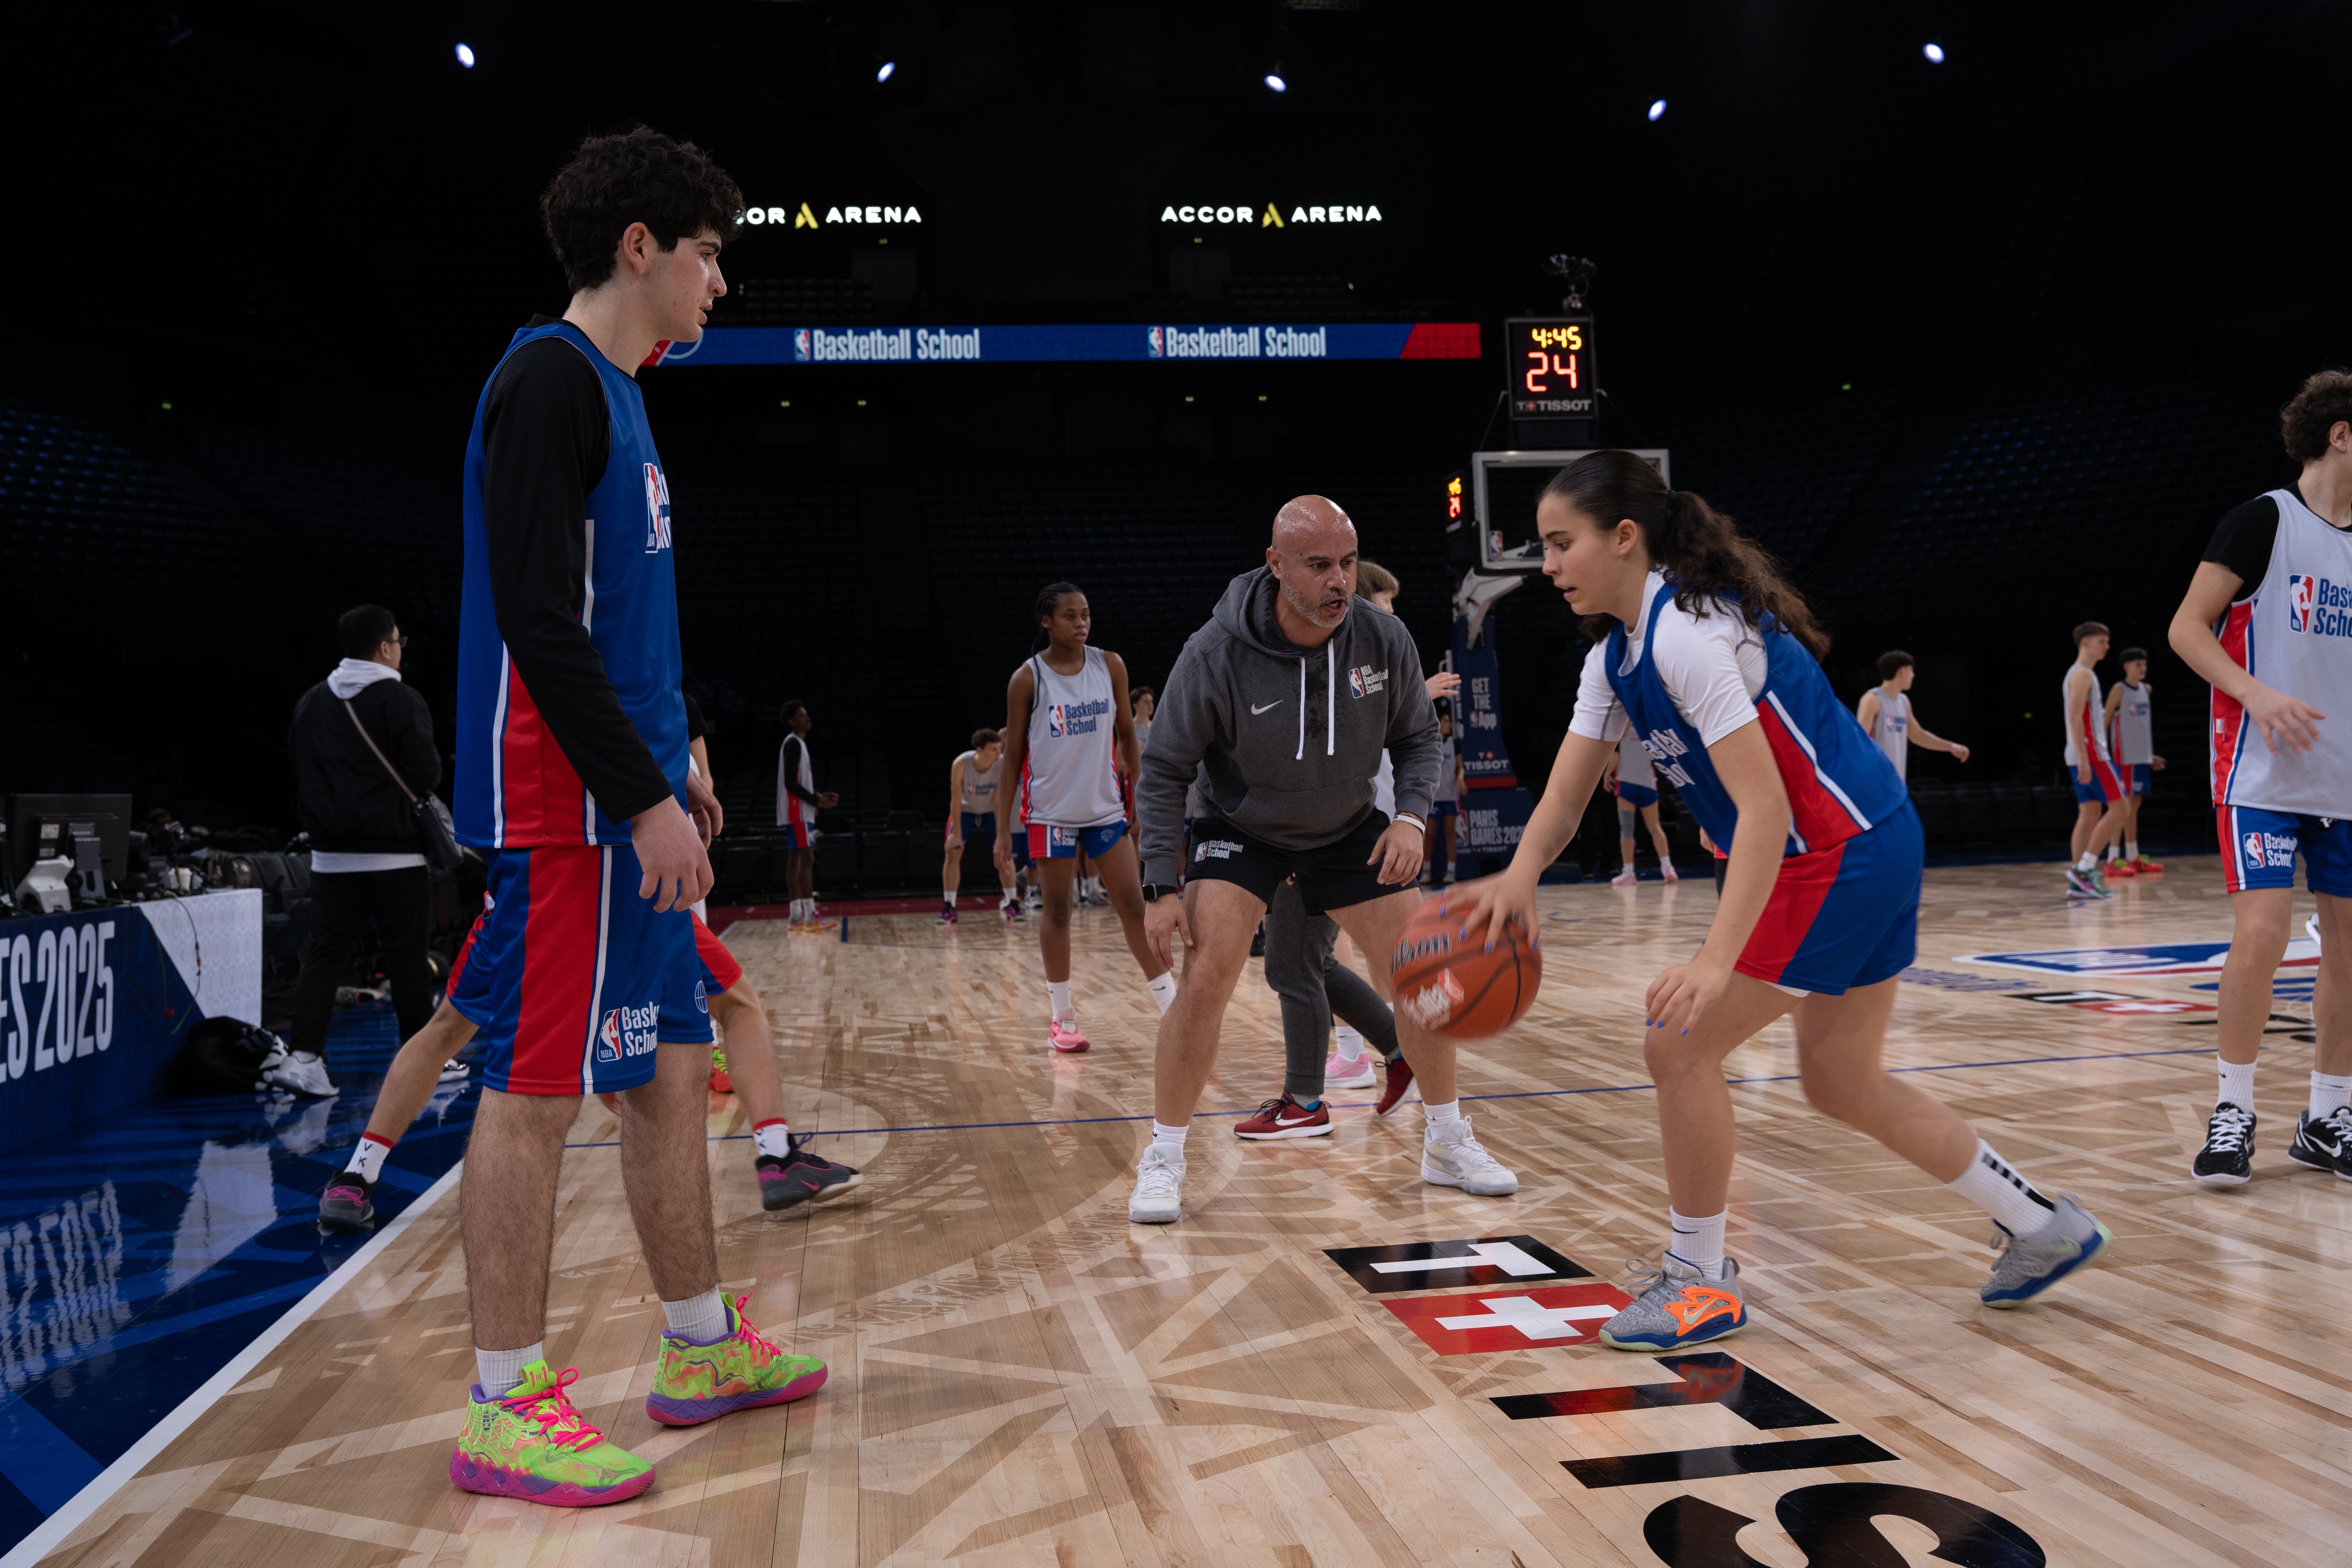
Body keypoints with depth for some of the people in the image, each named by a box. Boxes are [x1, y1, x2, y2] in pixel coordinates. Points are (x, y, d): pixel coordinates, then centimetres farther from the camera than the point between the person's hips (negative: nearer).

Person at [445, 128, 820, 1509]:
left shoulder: (614, 394, 20)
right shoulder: (549, 377, -10)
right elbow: (537, 623, -19)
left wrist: (674, 768, 20)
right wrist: (643, 795, -20)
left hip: (628, 806, 10)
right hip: (567, 810, -10)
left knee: (669, 1069, 14)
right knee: (537, 1088, -4)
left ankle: (705, 1351, 25)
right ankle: (508, 1409, 8)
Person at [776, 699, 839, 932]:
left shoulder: (798, 744, 19)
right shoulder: (793, 744, -12)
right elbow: (790, 783, -20)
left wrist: (819, 798, 14)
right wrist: (816, 801, -17)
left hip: (800, 812, 10)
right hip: (797, 812, -10)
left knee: (796, 860, 8)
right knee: (806, 858, -13)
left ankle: (797, 917, 8)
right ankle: (810, 915, -16)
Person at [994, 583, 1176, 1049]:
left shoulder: (1110, 666, 1)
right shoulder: (1027, 679, -7)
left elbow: (1127, 735, 10)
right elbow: (1012, 758, -3)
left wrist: (1139, 795, 5)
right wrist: (1003, 832, -5)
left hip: (1106, 807, 2)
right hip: (1051, 812, -2)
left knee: (1134, 905, 1)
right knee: (1057, 911, 6)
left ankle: (1172, 1007, 7)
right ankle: (1061, 1017, 18)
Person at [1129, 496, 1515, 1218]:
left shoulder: (1385, 638, -18)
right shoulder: (1217, 653, -27)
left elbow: (1418, 738, 0)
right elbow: (1164, 769, -16)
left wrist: (1412, 816, -19)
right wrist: (1162, 888, -21)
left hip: (1351, 827, 3)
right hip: (1243, 829, -3)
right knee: (1207, 976, -19)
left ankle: (1447, 1144, 20)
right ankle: (1163, 1161, -2)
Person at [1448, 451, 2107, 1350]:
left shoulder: (1688, 631, -21)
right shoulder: (1615, 653, 8)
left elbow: (1765, 807, -27)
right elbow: (1565, 797, 3)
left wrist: (1718, 957, -34)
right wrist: (1518, 880, -17)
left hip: (1842, 851, -10)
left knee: (1679, 1044, -7)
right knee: (1842, 1083, 17)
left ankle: (1697, 1283, 9)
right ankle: (2043, 1228, 32)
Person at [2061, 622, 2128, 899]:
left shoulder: (2082, 674, 21)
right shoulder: (2083, 674, -10)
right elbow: (2075, 717, -19)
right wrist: (2084, 759, -25)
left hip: (2085, 756, 10)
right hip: (2090, 752, -10)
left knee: (2090, 814, 7)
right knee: (2118, 807, -9)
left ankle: (2080, 883, 5)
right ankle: (2083, 869, -10)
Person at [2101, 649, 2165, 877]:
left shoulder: (2145, 689, 14)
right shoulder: (2119, 690, -7)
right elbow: (2105, 722, -9)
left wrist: (2150, 755, 20)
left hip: (2142, 756, 7)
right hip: (2125, 757, -7)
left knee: (2135, 805, 10)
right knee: (2123, 806, -9)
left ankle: (2133, 857, 16)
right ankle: (2113, 860, -8)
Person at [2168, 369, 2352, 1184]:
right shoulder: (2265, 520, -6)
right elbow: (2187, 628, -10)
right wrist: (2259, 694, -23)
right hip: (2264, 776, -6)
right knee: (2261, 932, -13)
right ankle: (2233, 1110, 2)